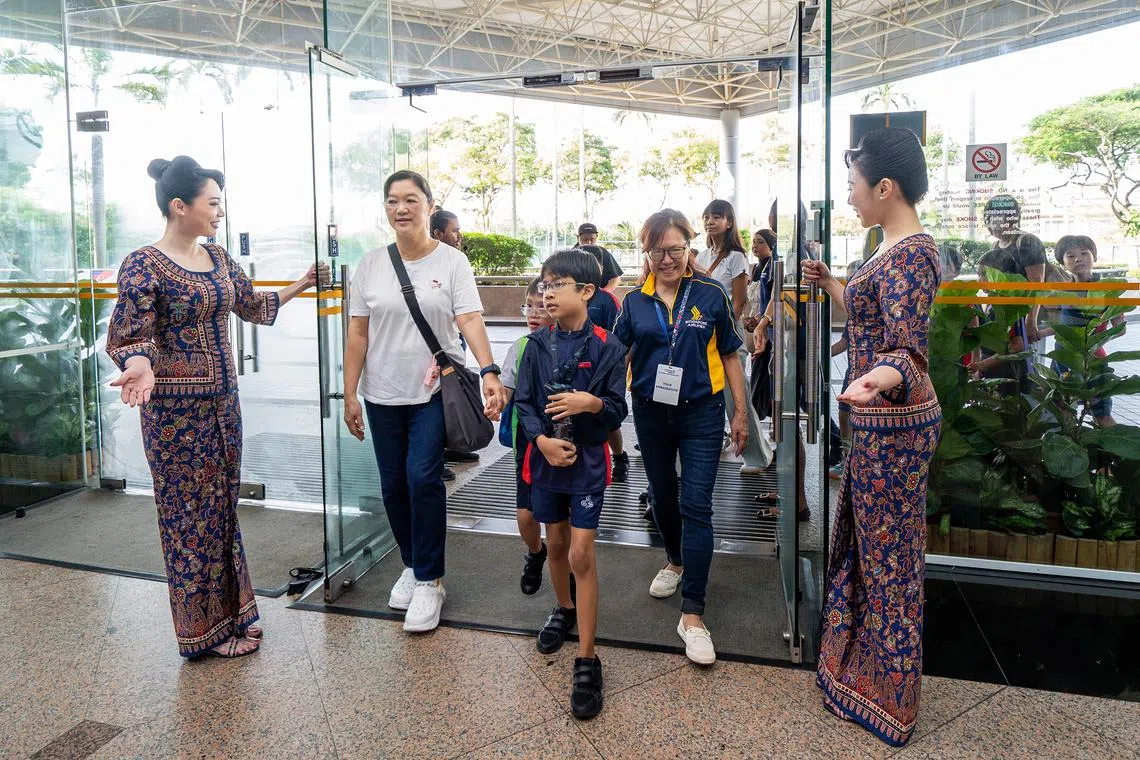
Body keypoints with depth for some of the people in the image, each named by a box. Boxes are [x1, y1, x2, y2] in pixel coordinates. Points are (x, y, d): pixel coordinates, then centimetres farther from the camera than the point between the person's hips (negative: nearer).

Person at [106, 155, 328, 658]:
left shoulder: (218, 258, 9)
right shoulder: (144, 265, -13)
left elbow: (253, 306, 22)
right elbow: (129, 336, -16)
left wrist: (303, 284, 23)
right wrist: (140, 367, -36)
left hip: (223, 401, 7)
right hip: (176, 409, -7)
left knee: (223, 507, 14)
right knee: (191, 513, 3)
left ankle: (230, 613, 28)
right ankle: (205, 630, 18)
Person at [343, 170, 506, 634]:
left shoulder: (451, 262, -4)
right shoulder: (371, 265, 4)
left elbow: (470, 320, -16)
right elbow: (358, 334, 5)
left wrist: (489, 373, -31)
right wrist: (350, 394, 3)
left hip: (433, 392, -3)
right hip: (383, 395, 4)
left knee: (423, 479, -11)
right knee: (394, 487, 9)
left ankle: (429, 582, 4)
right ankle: (412, 566, 30)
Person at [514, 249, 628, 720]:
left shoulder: (607, 348, -9)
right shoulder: (539, 344, 1)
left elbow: (617, 412, -5)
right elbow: (523, 401, 1)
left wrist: (592, 402, -26)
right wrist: (542, 440, -15)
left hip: (588, 460, -4)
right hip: (546, 458, 4)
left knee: (581, 554, -7)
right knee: (555, 544, 17)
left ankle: (587, 660, 1)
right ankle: (564, 610, 44)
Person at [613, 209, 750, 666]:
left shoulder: (710, 295, -5)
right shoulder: (635, 302, 0)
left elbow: (729, 355, 1)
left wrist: (741, 412, 1)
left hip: (701, 413, -3)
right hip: (650, 413, 3)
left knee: (696, 506, -6)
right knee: (662, 496, 19)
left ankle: (692, 615, -1)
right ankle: (676, 561, 47)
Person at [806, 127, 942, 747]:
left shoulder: (908, 255, -21)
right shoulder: (900, 248, 10)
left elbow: (910, 352, -30)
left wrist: (883, 378, -52)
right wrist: (832, 284, 33)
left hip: (893, 426, -10)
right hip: (883, 424, 10)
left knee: (889, 558, 4)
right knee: (863, 542, 22)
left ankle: (889, 701, 23)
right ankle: (859, 663, 41)